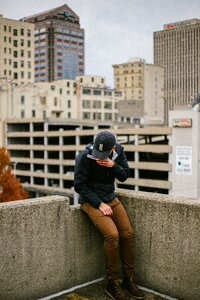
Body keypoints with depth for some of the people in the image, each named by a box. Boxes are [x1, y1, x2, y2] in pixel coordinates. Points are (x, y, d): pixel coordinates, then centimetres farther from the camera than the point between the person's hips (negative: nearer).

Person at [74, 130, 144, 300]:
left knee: (128, 233, -8)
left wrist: (113, 166, -20)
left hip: (110, 198, 6)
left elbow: (124, 176, 1)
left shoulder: (118, 151, -4)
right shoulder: (84, 157, -18)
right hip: (90, 200, -5)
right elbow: (80, 186, -14)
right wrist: (99, 204, -18)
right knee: (112, 235, -23)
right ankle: (113, 284, -8)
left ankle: (129, 280, 9)